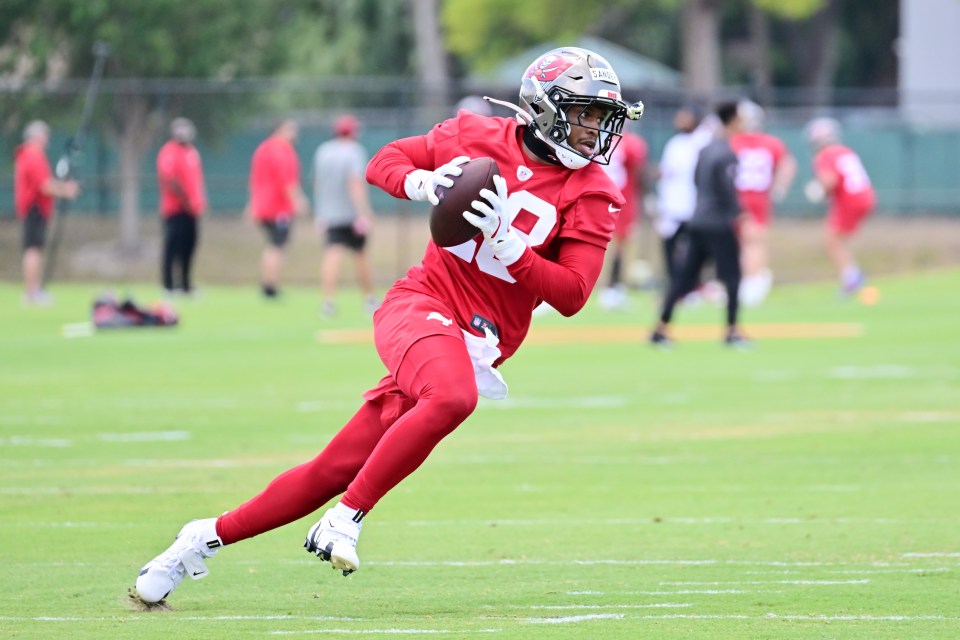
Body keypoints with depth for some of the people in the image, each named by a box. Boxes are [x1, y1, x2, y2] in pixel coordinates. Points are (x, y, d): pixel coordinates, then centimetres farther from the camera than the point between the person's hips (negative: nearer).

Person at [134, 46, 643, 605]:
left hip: (478, 342, 2)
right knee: (452, 397, -36)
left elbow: (572, 295, -9)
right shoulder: (476, 136, 0)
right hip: (422, 304, -2)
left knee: (335, 472, -1)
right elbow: (385, 163, 14)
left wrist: (507, 243, -21)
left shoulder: (591, 196, -2)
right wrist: (421, 182, -8)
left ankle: (209, 537, 14)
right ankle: (347, 518, -23)